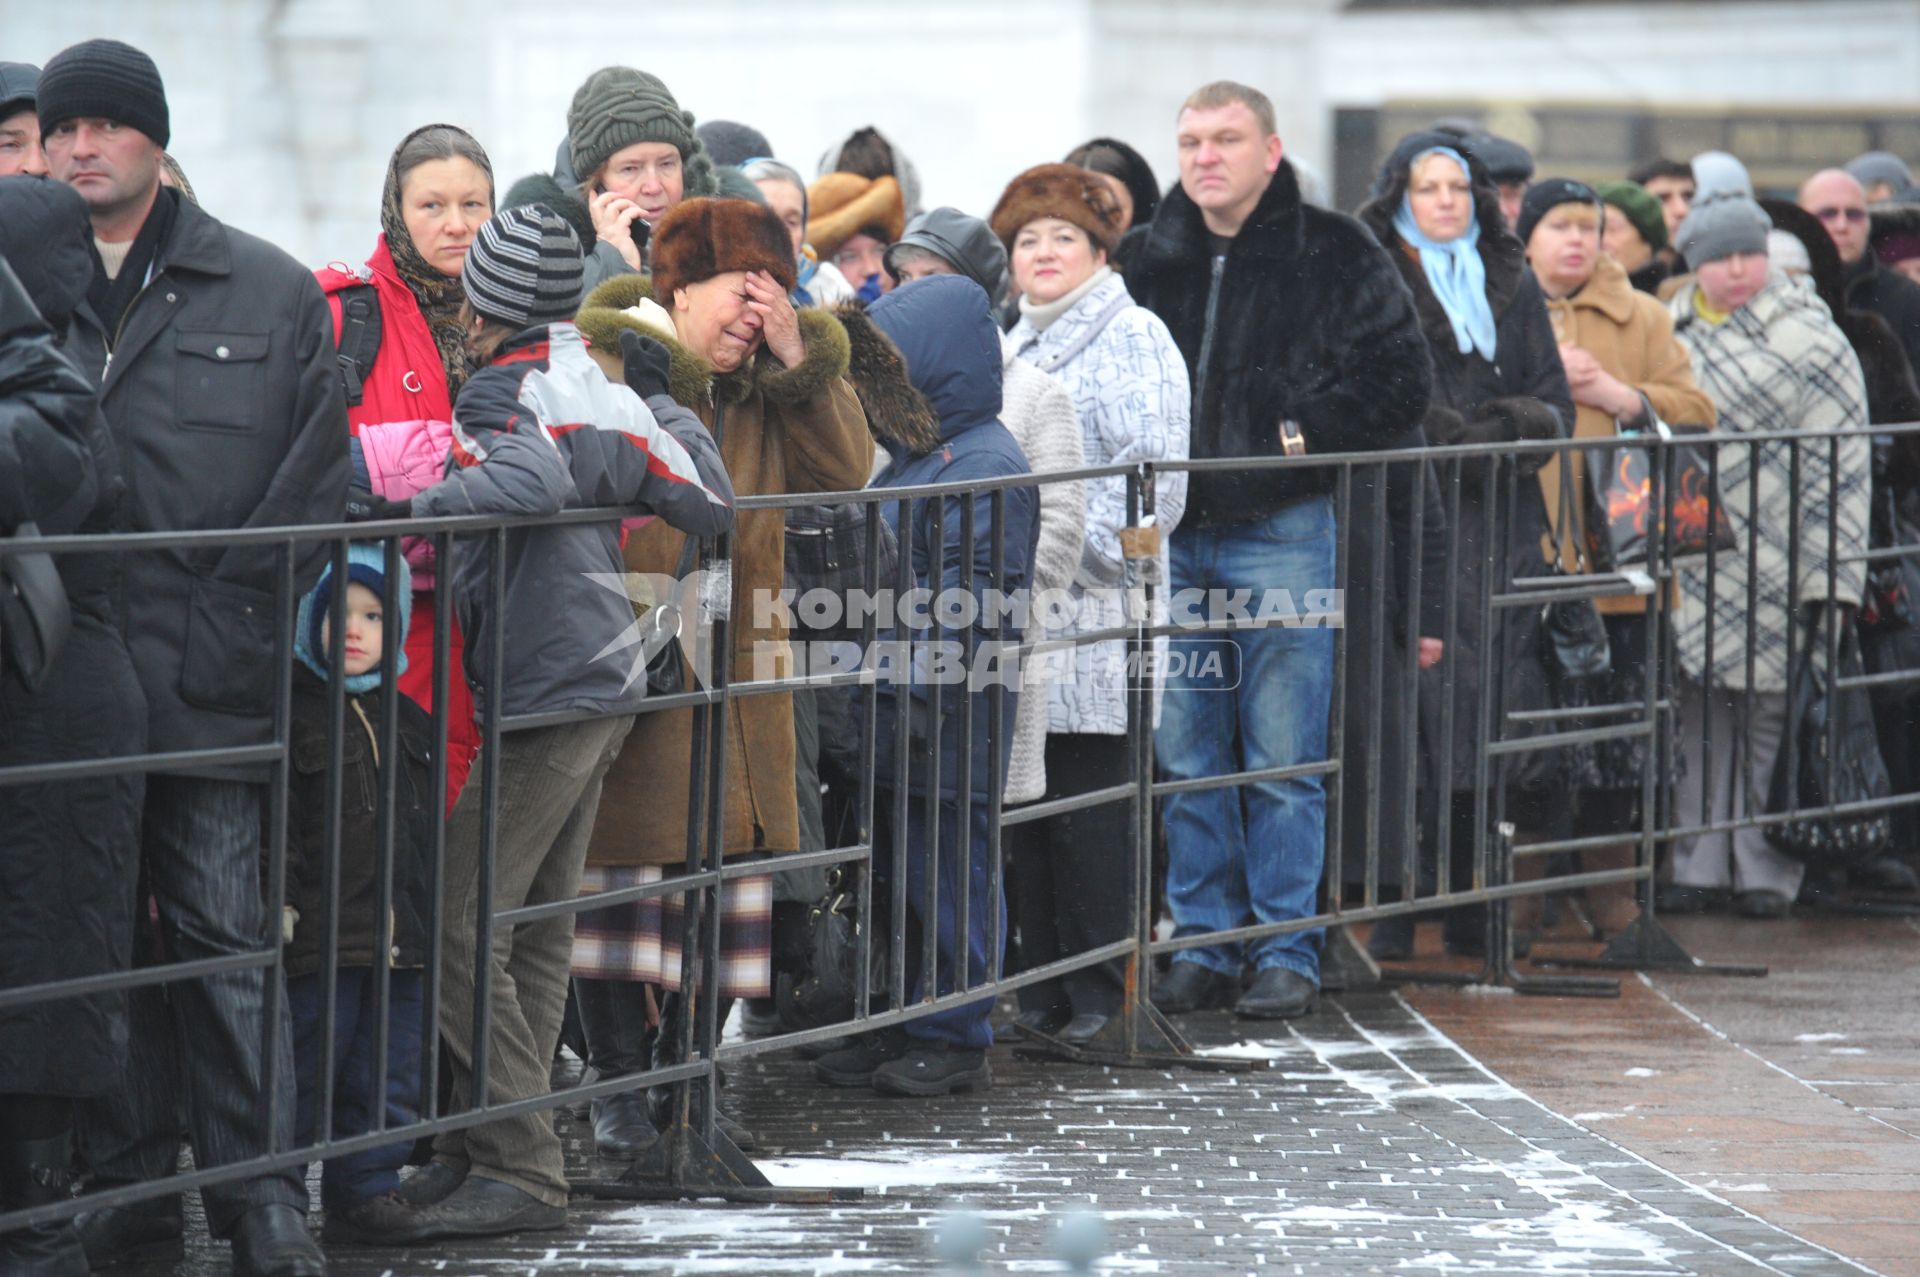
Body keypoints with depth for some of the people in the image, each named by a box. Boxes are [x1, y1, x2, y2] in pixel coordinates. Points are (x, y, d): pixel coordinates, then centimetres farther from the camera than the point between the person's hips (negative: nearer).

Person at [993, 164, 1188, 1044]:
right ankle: (1039, 987, 14)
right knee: (1027, 806, 8)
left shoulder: (1134, 340, -4)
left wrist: (1072, 550, -16)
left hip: (1095, 616, -7)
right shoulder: (1015, 346, 20)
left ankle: (1095, 996, 0)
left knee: (1087, 808, -5)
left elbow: (1154, 481, -12)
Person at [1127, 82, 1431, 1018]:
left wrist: (1303, 433, -10)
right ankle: (1203, 944, 14)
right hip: (1173, 537, 4)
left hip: (1283, 531, -4)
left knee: (1283, 759, -2)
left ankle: (1287, 953, 5)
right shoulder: (1153, 260, 10)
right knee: (1186, 756, 7)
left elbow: (1400, 379, -4)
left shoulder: (1334, 256, -2)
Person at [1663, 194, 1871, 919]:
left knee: (1765, 718, -1)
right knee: (1696, 717, 5)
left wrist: (1830, 576, -9)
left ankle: (1764, 871, 7)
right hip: (1691, 568, 4)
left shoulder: (1809, 338, -2)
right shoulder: (1670, 333, 12)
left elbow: (1840, 465, -4)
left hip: (1772, 568, -4)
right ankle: (1698, 866, 12)